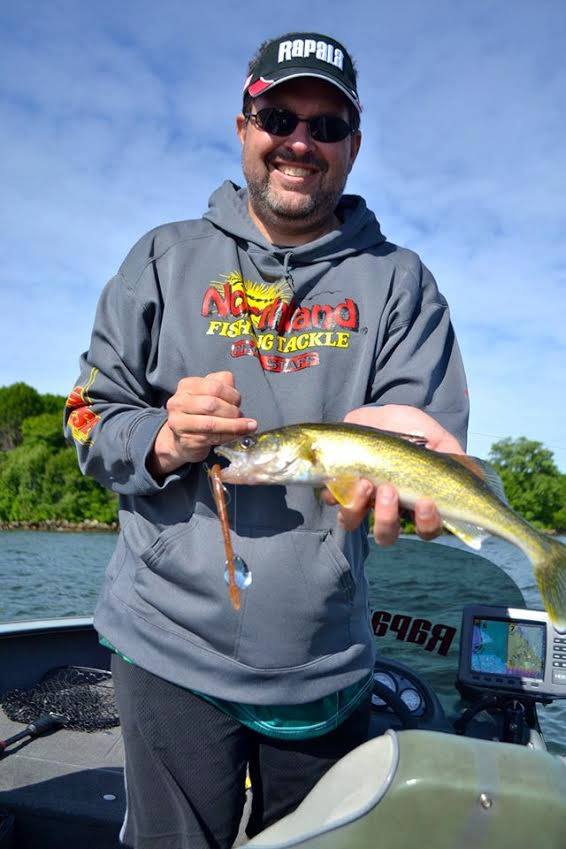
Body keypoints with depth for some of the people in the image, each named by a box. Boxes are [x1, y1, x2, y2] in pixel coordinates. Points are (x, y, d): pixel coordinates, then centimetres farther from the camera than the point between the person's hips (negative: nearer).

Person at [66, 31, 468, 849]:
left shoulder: (396, 278, 2)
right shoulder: (167, 257, 3)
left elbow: (432, 430, -6)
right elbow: (91, 419, 3)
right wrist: (164, 442, -19)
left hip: (326, 665, 2)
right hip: (172, 646, 0)